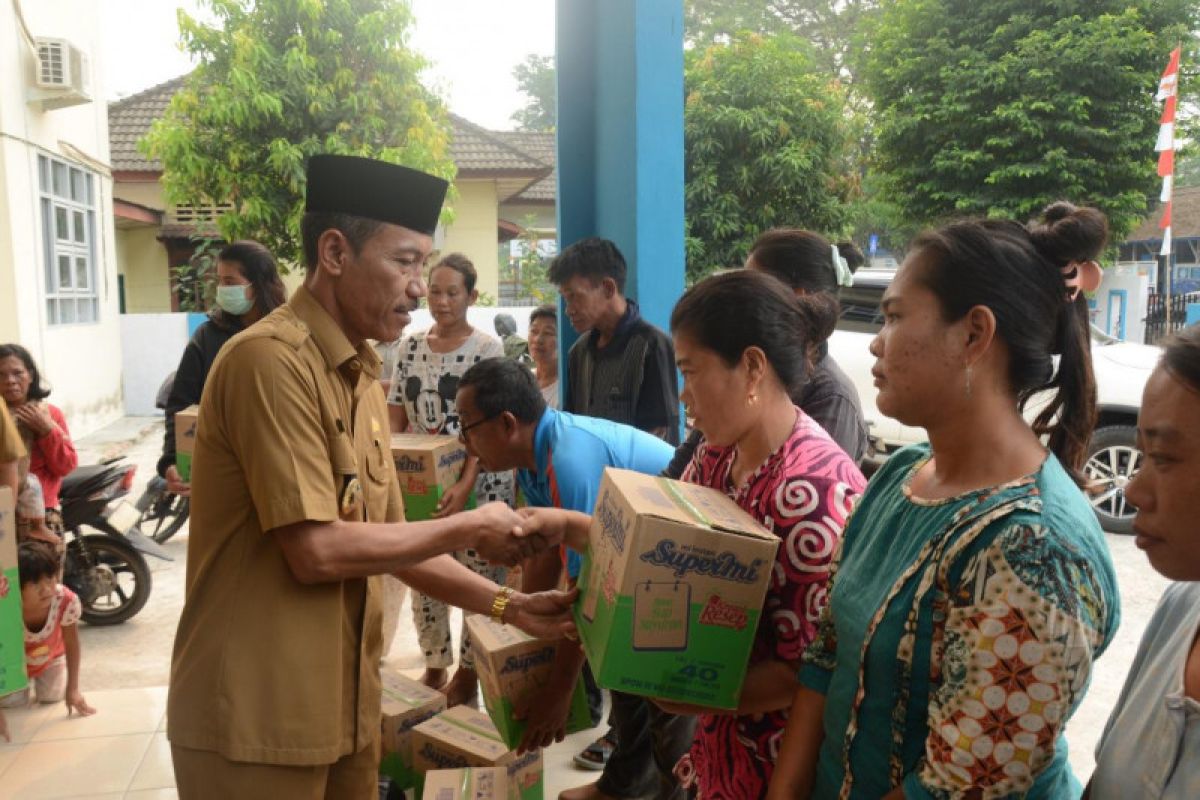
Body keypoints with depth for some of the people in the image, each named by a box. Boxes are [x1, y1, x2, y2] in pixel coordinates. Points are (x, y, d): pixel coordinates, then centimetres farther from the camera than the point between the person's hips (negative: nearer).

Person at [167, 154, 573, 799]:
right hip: (256, 719, -8)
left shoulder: (362, 380, 9)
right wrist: (469, 528, -12)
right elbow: (317, 551, -22)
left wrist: (506, 605, 4)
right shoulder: (270, 359, -18)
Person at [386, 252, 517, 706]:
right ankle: (433, 666, 29)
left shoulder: (486, 348, -7)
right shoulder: (411, 347, 7)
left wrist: (465, 485, -23)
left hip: (477, 485, -4)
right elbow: (396, 419, 9)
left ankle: (468, 672, 21)